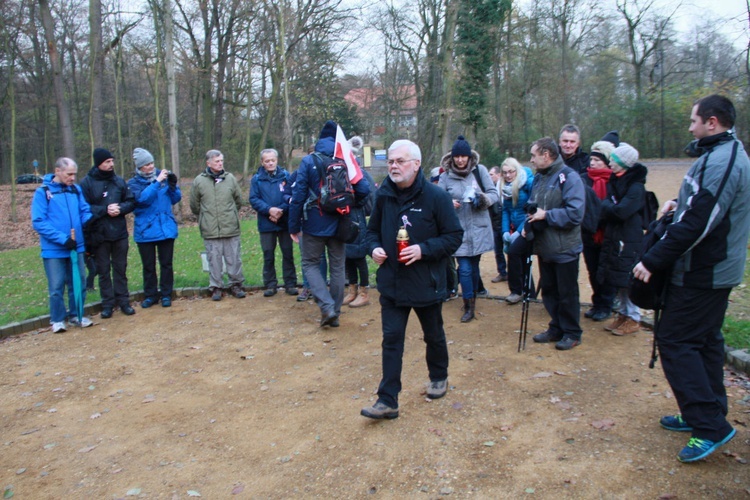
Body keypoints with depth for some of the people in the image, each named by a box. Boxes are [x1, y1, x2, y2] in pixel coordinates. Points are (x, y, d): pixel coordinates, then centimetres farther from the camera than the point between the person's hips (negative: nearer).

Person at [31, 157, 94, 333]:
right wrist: (62, 239, -19)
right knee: (56, 287, 4)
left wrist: (89, 220, -17)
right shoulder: (42, 192, -7)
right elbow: (38, 222, -12)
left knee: (79, 283, 10)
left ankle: (76, 315, 27)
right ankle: (57, 320, 20)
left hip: (76, 246, 4)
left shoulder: (76, 190, 5)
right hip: (54, 249, -4)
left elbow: (85, 211, 8)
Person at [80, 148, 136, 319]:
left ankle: (123, 301, 19)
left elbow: (131, 202, 7)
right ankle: (107, 304, 15)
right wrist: (104, 210, -18)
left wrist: (120, 208, -12)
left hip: (120, 233, 2)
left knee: (120, 269, 10)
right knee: (103, 270, 7)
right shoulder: (87, 183, -5)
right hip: (99, 235, -2)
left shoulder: (119, 181, 5)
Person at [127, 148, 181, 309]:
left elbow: (176, 199, 5)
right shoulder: (134, 183, 0)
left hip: (166, 228, 1)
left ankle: (166, 294, 17)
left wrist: (173, 185, -12)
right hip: (145, 230, -1)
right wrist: (157, 182, -23)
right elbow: (142, 198, -20)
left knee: (166, 264, 6)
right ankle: (150, 295, 20)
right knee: (148, 265, 7)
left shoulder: (162, 176, 5)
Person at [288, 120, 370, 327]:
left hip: (315, 224, -3)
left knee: (310, 264, 12)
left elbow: (298, 195, -10)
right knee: (337, 267, 12)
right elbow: (363, 190, -8)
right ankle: (334, 314, 19)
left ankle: (327, 306, -5)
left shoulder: (308, 161, -7)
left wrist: (294, 226, -3)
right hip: (339, 224, 3)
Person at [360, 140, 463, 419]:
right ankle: (387, 400, 7)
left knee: (433, 336, 18)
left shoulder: (436, 196, -13)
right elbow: (373, 229, 13)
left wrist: (424, 249, -23)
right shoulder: (384, 195, -1)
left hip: (426, 283, -2)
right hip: (392, 283, 3)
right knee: (391, 339, 0)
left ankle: (439, 378, 45)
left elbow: (454, 236, -11)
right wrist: (374, 247, -8)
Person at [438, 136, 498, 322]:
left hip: (479, 228, 1)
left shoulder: (480, 170, -2)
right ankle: (469, 306, 10)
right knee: (465, 269, -5)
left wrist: (484, 199, -21)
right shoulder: (445, 176, -4)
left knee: (474, 266, 15)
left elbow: (494, 193, 0)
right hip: (459, 230, -1)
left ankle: (471, 300, 35)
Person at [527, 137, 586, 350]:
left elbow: (575, 213, -24)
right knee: (548, 291, 16)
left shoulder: (569, 177, -16)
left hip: (564, 249, -7)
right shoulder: (539, 177, 9)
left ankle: (572, 333, 21)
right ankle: (556, 329, 31)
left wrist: (546, 215, -21)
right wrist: (527, 225, -1)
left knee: (567, 294, 5)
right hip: (544, 247, 7)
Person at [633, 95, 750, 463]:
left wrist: (652, 261, -22)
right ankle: (704, 415, 27)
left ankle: (711, 425, 0)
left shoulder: (719, 163, -21)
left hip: (702, 273, -10)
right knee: (704, 341, 16)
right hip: (719, 269, 10)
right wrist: (682, 204, 7)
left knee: (675, 340, -5)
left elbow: (696, 225, -26)